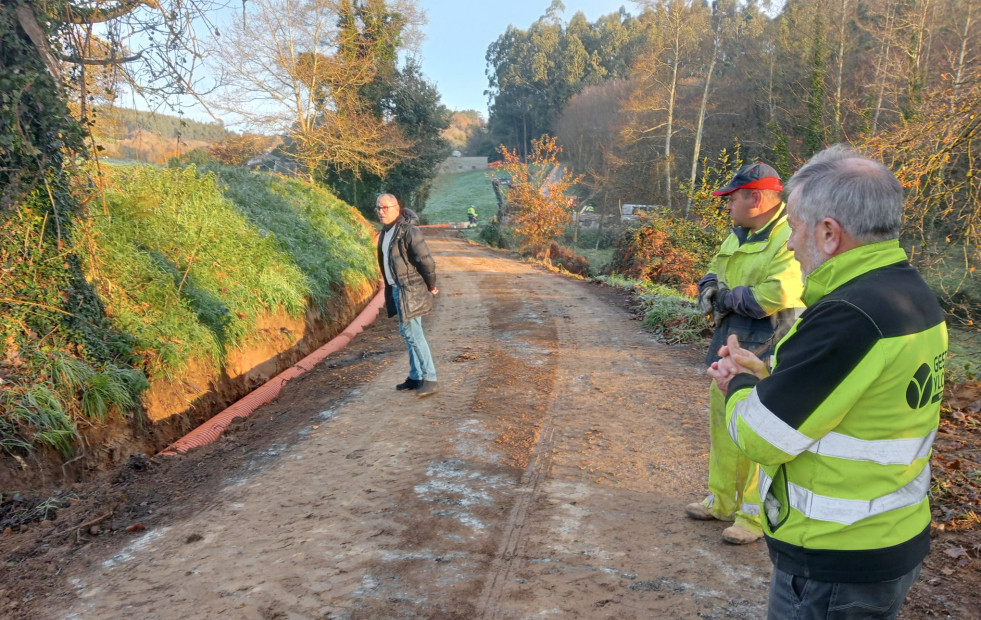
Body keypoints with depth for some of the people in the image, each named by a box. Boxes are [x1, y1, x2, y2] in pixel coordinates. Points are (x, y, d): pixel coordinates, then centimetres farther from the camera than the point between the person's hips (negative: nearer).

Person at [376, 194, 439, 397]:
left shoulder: (408, 231, -17)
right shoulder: (386, 232, 12)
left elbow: (426, 261, -20)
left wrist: (431, 287, -11)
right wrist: (391, 289, 15)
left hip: (410, 290, -9)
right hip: (396, 289, 9)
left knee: (412, 333, -9)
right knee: (408, 333, 13)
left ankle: (430, 379, -3)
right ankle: (416, 376, 22)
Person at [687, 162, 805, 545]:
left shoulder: (791, 240, -17)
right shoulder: (738, 236, 12)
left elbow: (776, 296, -28)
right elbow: (713, 274, 21)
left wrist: (727, 297, -13)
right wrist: (710, 289, -4)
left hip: (764, 354, -9)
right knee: (722, 425, 17)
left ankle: (755, 516, 14)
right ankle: (721, 500, 32)